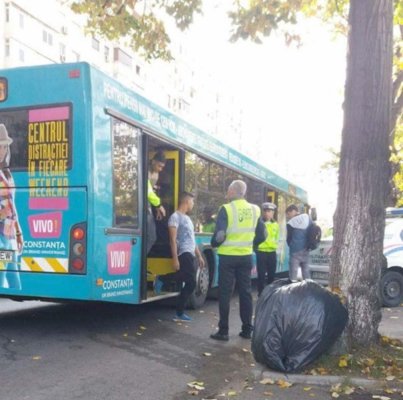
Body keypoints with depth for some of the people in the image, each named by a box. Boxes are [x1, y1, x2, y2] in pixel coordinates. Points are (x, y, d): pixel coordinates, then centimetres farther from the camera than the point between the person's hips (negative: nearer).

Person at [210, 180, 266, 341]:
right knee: (246, 292, 11)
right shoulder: (254, 210, 4)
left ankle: (223, 331, 5)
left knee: (225, 293, 2)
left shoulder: (226, 209, -11)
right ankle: (247, 329, 16)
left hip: (228, 256, -4)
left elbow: (219, 234, -17)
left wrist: (214, 244, 4)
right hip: (246, 256, 5)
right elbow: (262, 235, 7)